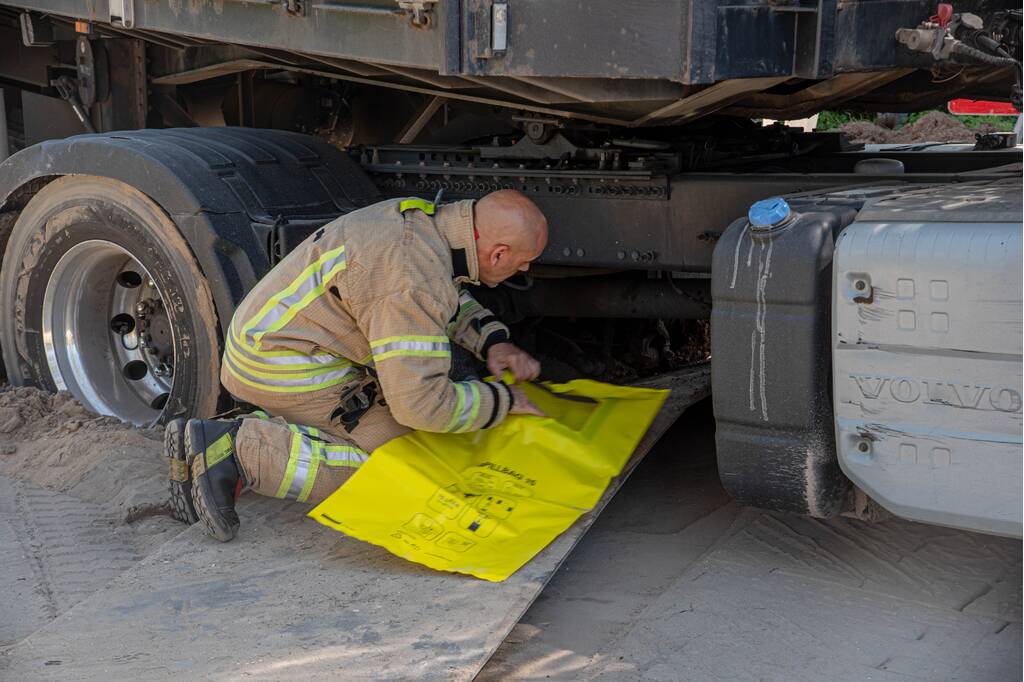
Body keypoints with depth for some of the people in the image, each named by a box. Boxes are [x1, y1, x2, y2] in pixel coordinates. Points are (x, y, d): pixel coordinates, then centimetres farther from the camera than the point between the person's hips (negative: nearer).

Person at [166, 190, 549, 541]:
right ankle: (239, 451, -13)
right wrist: (502, 399, -12)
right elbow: (421, 404, -28)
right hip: (283, 367, -10)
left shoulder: (425, 218, 3)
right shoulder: (413, 281, -27)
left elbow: (451, 297, 24)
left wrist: (493, 341, 7)